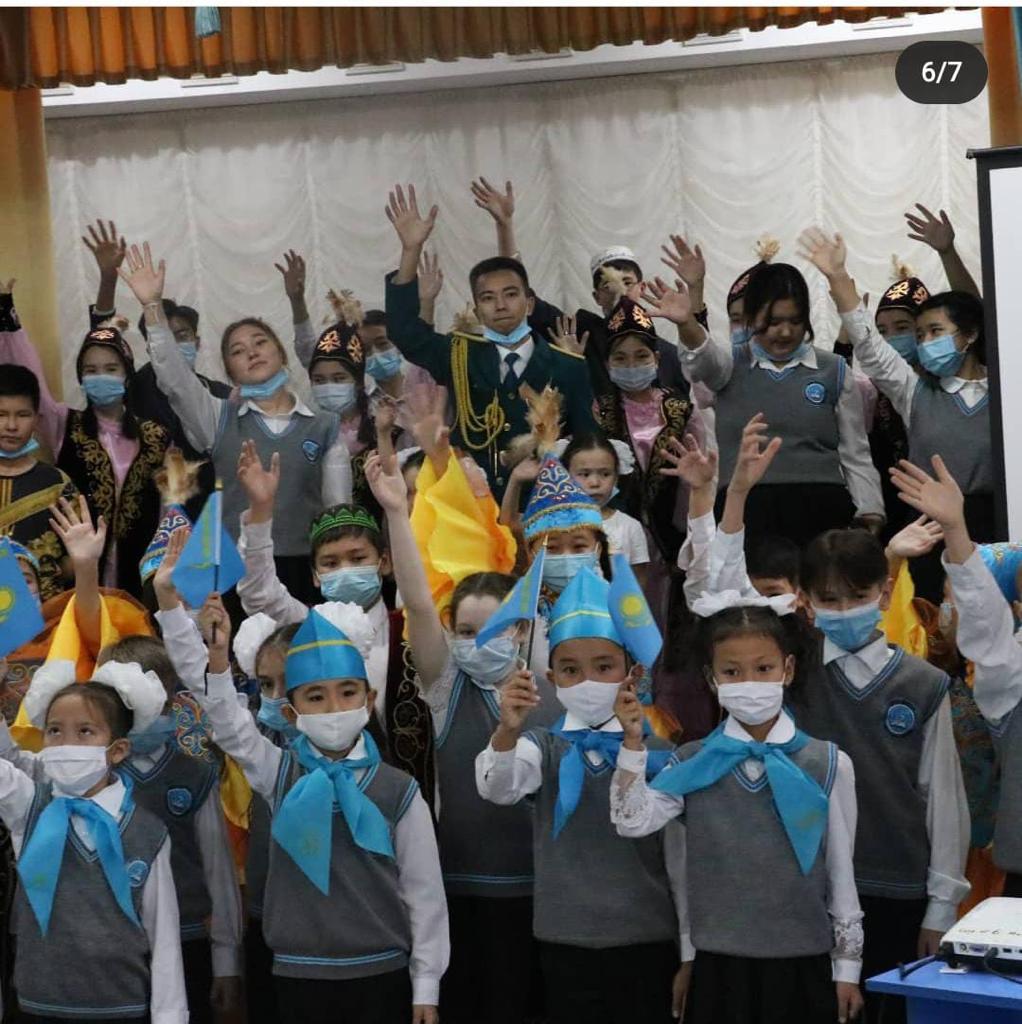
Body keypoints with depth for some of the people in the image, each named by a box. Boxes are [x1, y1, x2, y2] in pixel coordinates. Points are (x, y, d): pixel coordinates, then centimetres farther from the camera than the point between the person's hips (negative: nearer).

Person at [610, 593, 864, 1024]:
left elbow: (841, 871, 3)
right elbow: (632, 822, -9)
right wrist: (633, 743, -16)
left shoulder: (827, 764, -2)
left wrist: (847, 968, 6)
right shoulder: (693, 763, 2)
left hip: (802, 964, -1)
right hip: (717, 964, 1)